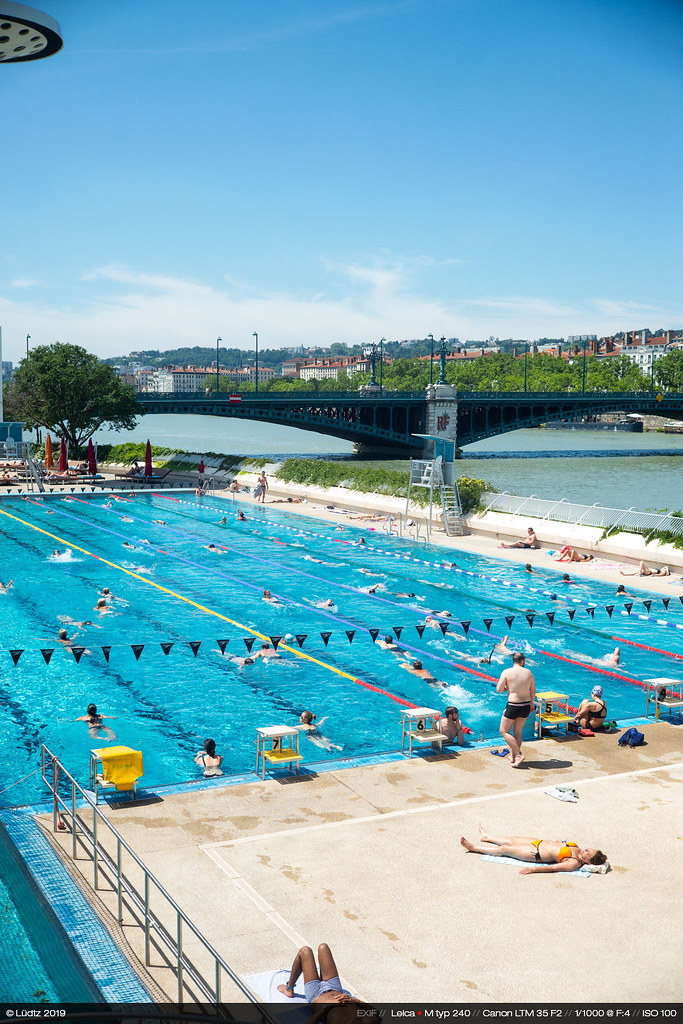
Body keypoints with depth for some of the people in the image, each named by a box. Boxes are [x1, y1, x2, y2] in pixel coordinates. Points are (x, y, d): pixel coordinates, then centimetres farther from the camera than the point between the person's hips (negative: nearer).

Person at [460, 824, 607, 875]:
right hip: (541, 843, 7)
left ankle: (473, 847, 19)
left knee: (503, 849, 2)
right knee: (512, 840, 21)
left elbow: (552, 867, -29)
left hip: (536, 854, -7)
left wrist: (533, 869, -30)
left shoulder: (574, 864, -27)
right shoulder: (577, 849, -4)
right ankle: (486, 837, 47)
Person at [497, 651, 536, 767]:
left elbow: (499, 689, -9)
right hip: (526, 706, 5)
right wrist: (531, 704, 24)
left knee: (504, 731, 8)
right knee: (518, 732, 18)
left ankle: (518, 754, -1)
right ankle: (513, 756, 24)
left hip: (513, 706, -5)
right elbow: (533, 691, 9)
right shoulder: (528, 672, 1)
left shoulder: (506, 672, -9)